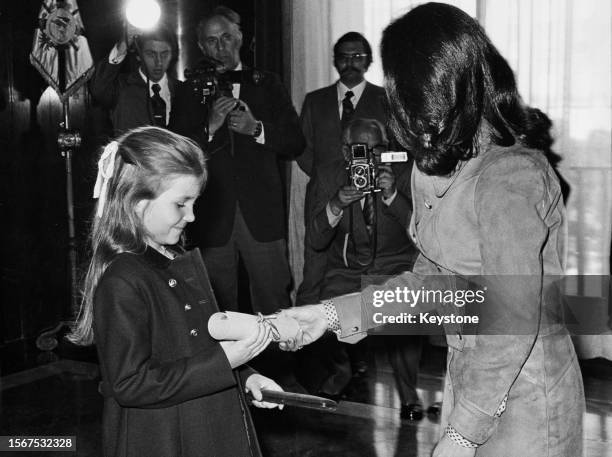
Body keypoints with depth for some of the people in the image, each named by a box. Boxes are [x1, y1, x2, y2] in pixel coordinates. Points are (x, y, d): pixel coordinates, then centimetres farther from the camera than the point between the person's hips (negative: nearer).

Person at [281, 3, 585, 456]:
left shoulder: (507, 177, -26)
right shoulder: (437, 166, 0)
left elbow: (514, 322, -25)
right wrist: (334, 313, 0)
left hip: (521, 394, -7)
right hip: (470, 371, 7)